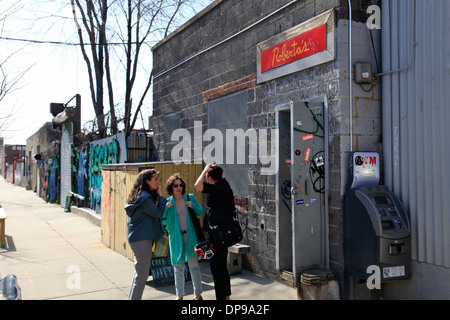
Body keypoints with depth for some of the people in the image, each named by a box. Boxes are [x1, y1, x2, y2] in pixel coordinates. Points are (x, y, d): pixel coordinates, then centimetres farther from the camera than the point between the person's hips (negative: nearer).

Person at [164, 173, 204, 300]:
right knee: (178, 267, 8)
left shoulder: (190, 197, 2)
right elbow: (164, 221, 3)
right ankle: (179, 295, 18)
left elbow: (200, 212, 4)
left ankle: (198, 294, 12)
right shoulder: (168, 202, 5)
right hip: (176, 237, 2)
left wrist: (193, 206, -13)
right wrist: (166, 208, -12)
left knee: (193, 265, 2)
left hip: (190, 235, -2)